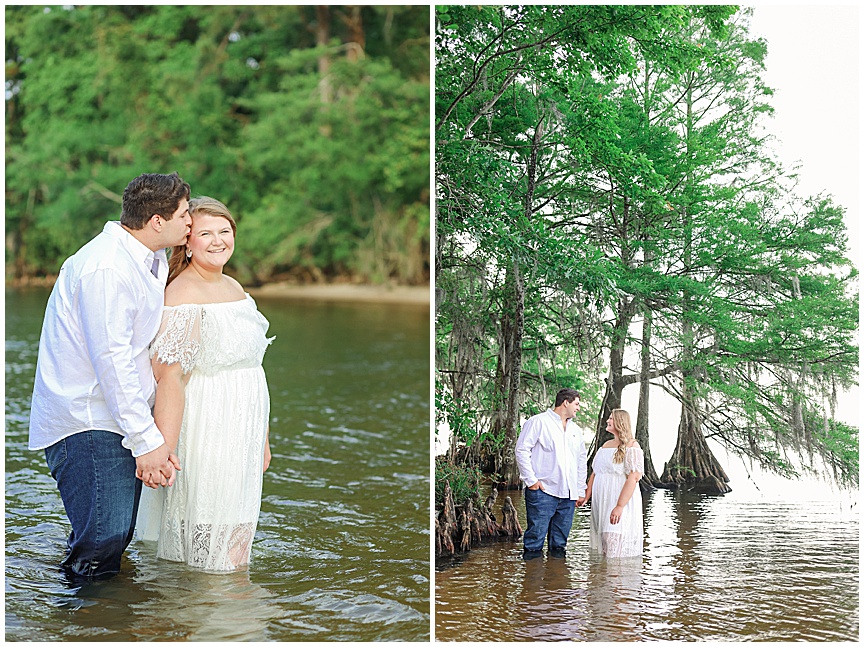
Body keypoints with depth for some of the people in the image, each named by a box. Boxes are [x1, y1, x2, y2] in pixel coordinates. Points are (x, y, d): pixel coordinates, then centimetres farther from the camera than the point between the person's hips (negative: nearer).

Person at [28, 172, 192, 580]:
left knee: (118, 535, 9)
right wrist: (146, 440, -21)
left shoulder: (152, 260, 13)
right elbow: (112, 362, -22)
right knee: (103, 540, -13)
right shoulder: (107, 269, -19)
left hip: (115, 417, 9)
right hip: (84, 423, -9)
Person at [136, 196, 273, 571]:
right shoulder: (183, 294, -15)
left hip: (243, 435, 9)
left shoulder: (234, 287, 13)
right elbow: (169, 377, -23)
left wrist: (262, 438, 22)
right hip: (205, 433, -9)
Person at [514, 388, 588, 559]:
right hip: (542, 492, -6)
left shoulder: (575, 430, 22)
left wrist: (581, 491, 18)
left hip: (568, 495, 7)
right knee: (536, 534, -9)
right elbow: (522, 450, -7)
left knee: (560, 538, 9)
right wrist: (531, 480, -11)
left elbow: (582, 461, 26)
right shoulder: (539, 422, -1)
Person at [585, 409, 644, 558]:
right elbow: (595, 473, 20)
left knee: (616, 548, -12)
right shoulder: (606, 445, 18)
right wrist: (586, 497, 8)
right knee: (601, 550, 6)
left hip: (620, 501, -8)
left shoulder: (631, 446, -7)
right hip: (601, 504, 8)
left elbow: (632, 478, -16)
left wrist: (620, 506, -25)